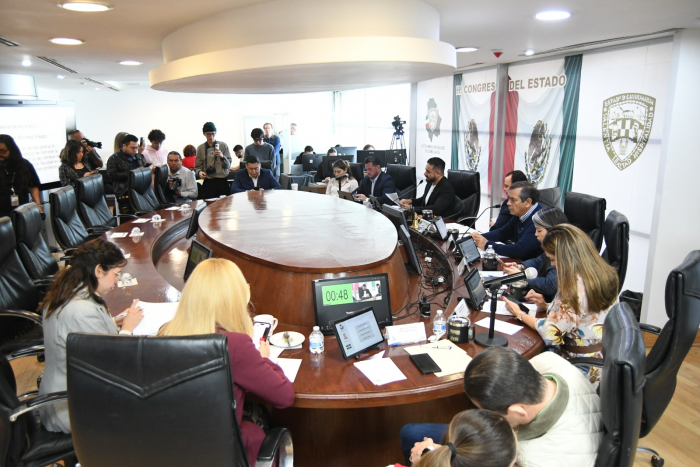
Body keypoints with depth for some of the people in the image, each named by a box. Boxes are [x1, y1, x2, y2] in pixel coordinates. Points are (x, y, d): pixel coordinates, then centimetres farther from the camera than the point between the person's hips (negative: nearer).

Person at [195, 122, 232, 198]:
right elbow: (197, 167, 11)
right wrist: (199, 172, -11)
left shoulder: (223, 145, 5)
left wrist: (222, 157, -17)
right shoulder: (200, 148, 9)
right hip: (208, 182, 1)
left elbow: (228, 165, 1)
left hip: (222, 181, -1)